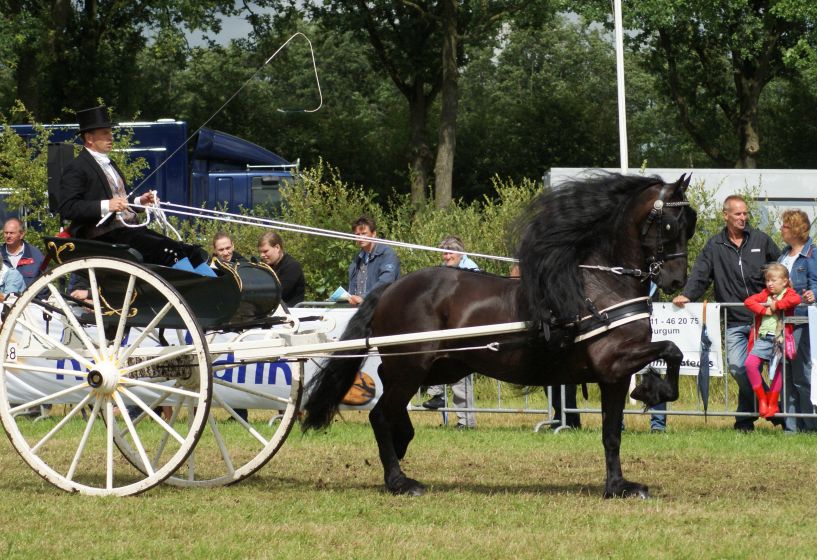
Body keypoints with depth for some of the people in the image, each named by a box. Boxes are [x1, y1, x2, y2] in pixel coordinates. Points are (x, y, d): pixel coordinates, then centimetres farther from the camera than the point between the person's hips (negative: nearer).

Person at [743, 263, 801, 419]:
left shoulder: (788, 294, 2)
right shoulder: (765, 294, 15)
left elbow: (796, 299, -22)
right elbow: (748, 301, 3)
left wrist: (777, 305, -15)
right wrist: (764, 310, -9)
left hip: (779, 340, -3)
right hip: (763, 338, 3)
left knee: (777, 371, -2)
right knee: (750, 363, -14)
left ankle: (772, 404, 12)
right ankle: (762, 399, -3)